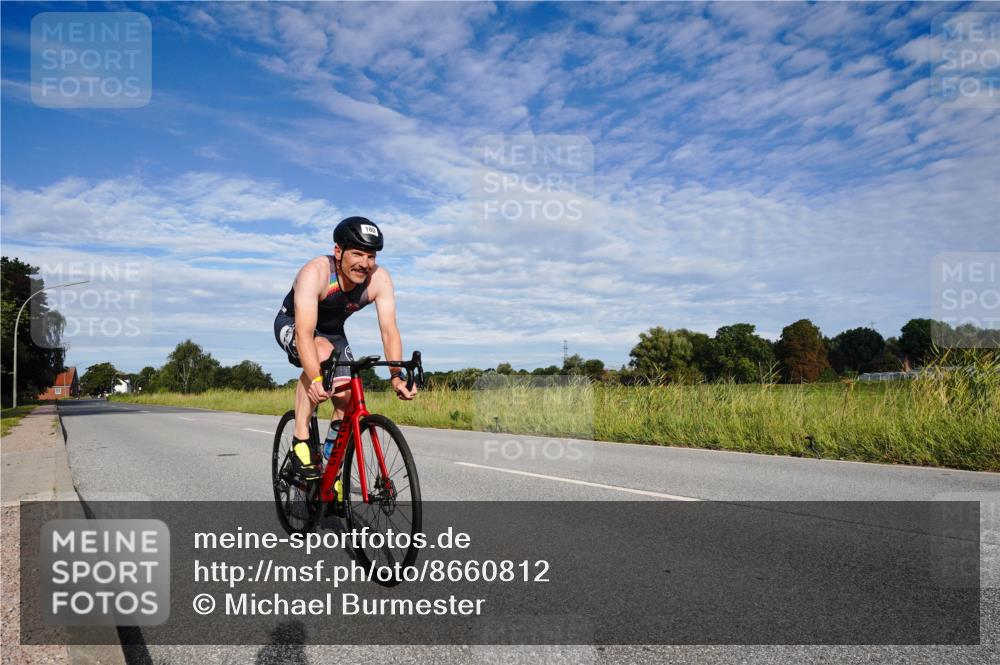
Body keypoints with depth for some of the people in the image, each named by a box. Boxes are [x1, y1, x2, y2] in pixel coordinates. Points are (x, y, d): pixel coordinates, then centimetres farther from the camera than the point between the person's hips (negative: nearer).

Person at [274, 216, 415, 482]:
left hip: (333, 331, 5)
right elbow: (305, 332, -45)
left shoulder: (379, 278, -25)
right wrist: (316, 381, -58)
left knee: (347, 400, -7)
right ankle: (301, 441, -27)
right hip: (292, 324, -4)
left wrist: (397, 376, -42)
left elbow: (389, 329, -29)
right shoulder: (315, 272, -36)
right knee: (323, 353, -37)